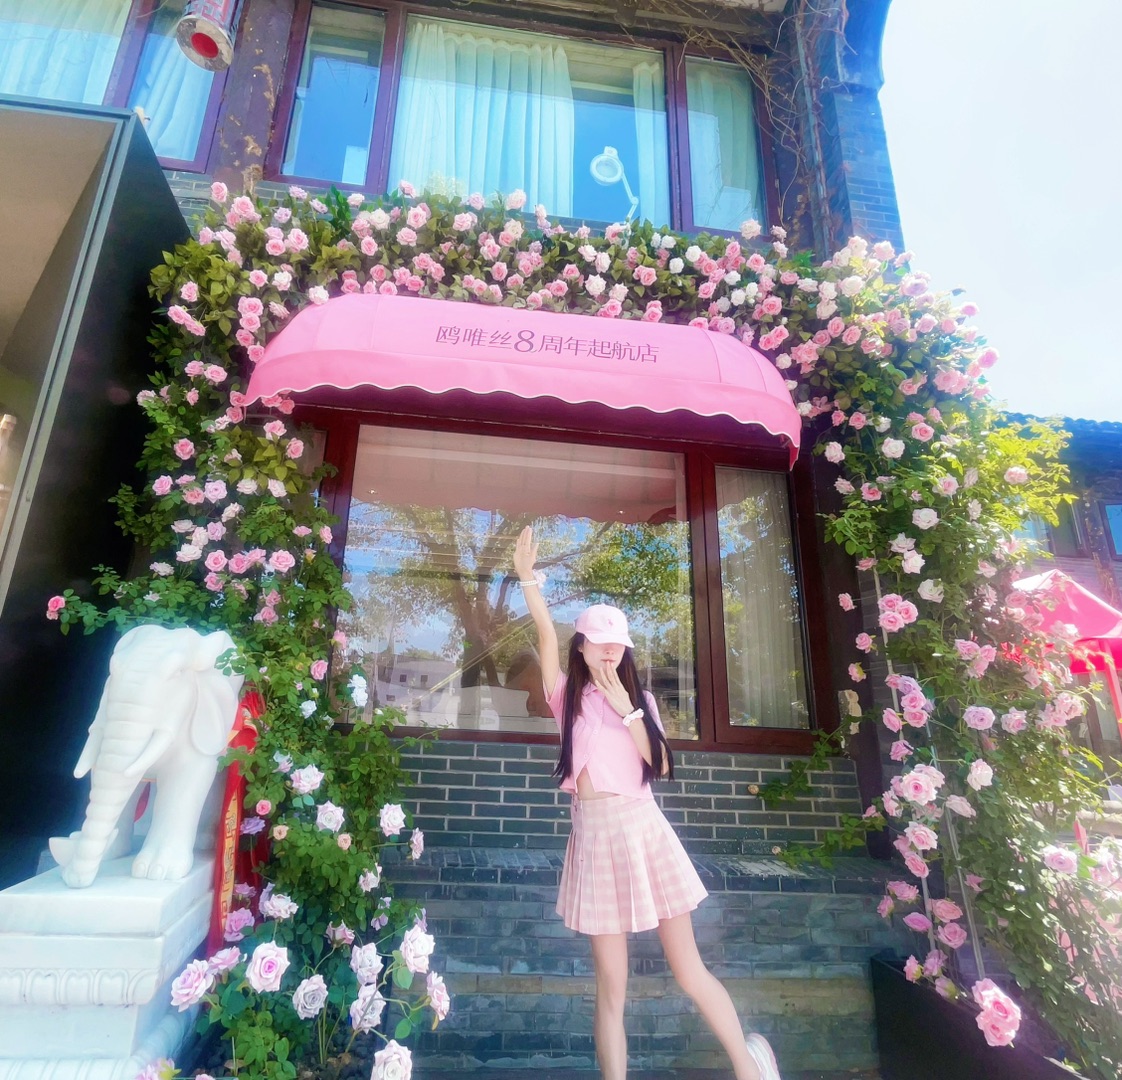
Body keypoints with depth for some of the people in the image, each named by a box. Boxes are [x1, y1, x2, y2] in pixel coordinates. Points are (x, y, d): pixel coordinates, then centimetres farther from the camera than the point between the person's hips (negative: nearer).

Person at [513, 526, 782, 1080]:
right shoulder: (567, 695, 2)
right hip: (595, 835, -1)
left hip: (644, 829, 1)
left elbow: (660, 765, -3)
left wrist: (626, 710, -12)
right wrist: (527, 577, -20)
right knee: (610, 986, 6)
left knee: (689, 969, 10)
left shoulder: (640, 699, 8)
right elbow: (545, 634, -11)